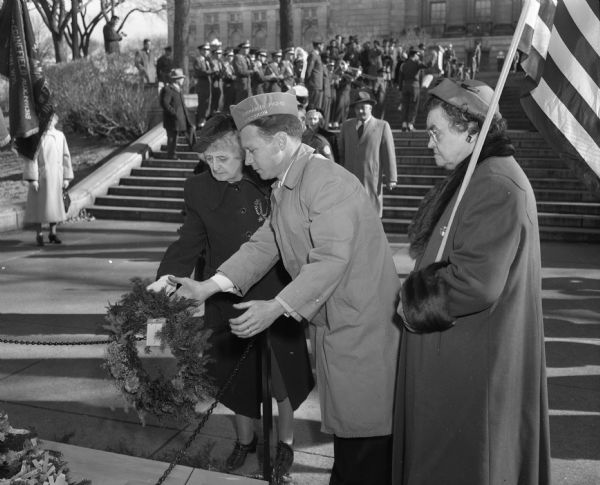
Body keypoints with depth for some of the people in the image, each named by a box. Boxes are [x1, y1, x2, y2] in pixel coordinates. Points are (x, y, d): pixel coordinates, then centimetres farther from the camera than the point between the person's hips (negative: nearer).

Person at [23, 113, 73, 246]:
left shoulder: (60, 136, 4)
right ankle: (39, 234, 11)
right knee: (38, 205, 2)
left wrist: (66, 177, 3)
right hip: (40, 175, -3)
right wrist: (32, 179, -16)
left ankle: (53, 233, 19)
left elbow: (65, 157, 7)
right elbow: (31, 158, -10)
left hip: (55, 176, 3)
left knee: (54, 205, 8)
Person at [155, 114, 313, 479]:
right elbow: (188, 246, -5)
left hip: (278, 297, -1)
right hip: (229, 301, 2)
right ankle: (245, 439, 42)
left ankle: (286, 440, 39)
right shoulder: (199, 189, -8)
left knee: (284, 375, 13)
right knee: (236, 377, 16)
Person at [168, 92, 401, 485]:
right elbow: (264, 245, 9)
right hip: (335, 326, 9)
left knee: (367, 433, 2)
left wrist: (277, 307, -29)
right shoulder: (285, 188, 11)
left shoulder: (328, 182, -20)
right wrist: (209, 286, 0)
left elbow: (331, 259, -26)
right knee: (345, 426, 20)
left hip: (364, 328, -9)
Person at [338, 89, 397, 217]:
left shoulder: (382, 126, 2)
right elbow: (340, 151, 13)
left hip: (372, 178, -2)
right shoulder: (346, 125, 12)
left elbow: (389, 153, -2)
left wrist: (391, 178, -7)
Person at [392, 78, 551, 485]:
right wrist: (417, 291, 4)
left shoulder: (496, 189, -22)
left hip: (473, 366, -10)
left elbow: (475, 283, -28)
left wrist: (412, 300, -14)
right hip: (459, 359, 10)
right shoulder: (477, 177, 10)